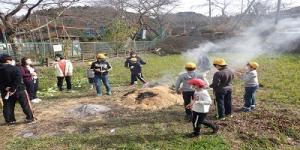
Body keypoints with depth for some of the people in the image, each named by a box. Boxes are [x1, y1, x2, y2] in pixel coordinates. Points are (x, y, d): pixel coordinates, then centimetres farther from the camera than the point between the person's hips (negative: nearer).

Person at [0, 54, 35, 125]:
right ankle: (30, 118, 9)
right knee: (25, 105, 4)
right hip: (19, 90, -5)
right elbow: (18, 80, -24)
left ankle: (9, 120, 22)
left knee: (7, 106, 15)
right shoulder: (15, 69, -16)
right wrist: (13, 89, -18)